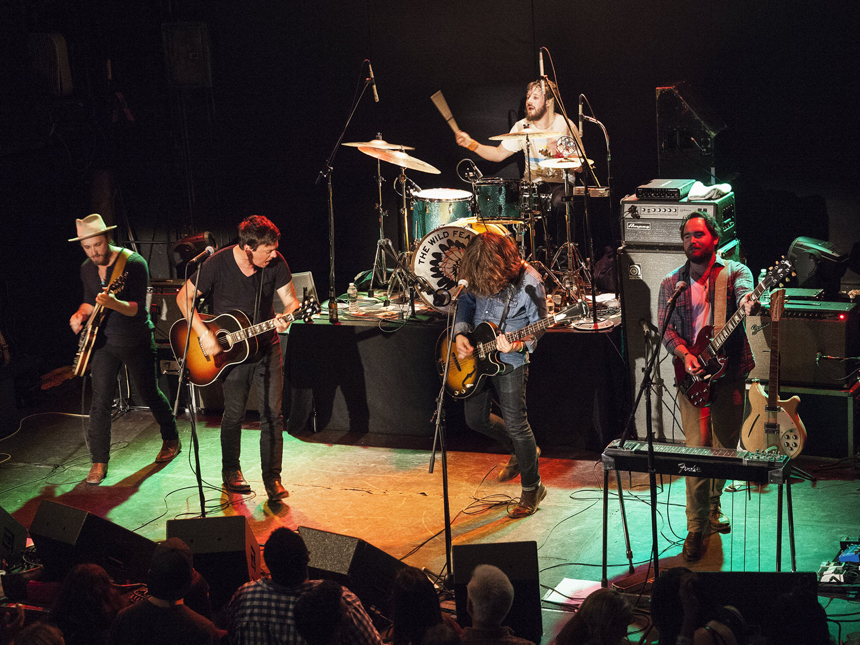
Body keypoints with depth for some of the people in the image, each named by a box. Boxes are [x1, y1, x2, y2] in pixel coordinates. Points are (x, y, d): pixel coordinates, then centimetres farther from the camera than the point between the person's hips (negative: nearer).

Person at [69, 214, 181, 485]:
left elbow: (137, 308, -24)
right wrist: (81, 314, -3)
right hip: (104, 340, 4)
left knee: (150, 395, 8)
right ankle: (99, 461, 4)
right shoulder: (87, 269, 3)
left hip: (137, 341, -4)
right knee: (100, 401, -3)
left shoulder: (133, 264, -18)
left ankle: (171, 440, 32)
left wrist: (113, 303, -43)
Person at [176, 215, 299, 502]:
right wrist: (204, 334, -17)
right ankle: (231, 472, 27)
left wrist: (286, 318, -25)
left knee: (272, 414, -3)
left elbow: (290, 300, -1)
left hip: (266, 347, 2)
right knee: (234, 414, 7)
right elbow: (184, 297, -9)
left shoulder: (275, 263, -10)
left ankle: (272, 479, 5)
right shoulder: (217, 264, -17)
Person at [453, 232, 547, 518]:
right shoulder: (476, 276, -6)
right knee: (475, 419, 15)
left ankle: (532, 488, 14)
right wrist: (460, 333, -5)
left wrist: (519, 344, -32)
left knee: (515, 424, -4)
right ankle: (520, 452, 41)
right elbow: (466, 302, 11)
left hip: (510, 361, -7)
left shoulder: (528, 283, -22)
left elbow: (538, 327, -13)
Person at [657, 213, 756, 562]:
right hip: (692, 375, 0)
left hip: (730, 372, 0)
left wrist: (746, 302, -49)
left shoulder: (734, 272, -1)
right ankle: (695, 528, -1)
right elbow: (666, 329, 3)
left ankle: (712, 504, 36)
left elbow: (744, 291, -24)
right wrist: (685, 356, -16)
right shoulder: (670, 284, 6)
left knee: (726, 447, 10)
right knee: (697, 450, -7)